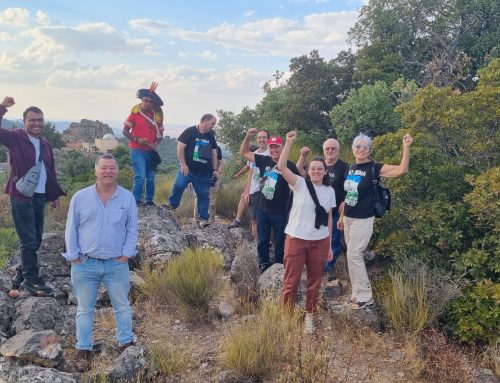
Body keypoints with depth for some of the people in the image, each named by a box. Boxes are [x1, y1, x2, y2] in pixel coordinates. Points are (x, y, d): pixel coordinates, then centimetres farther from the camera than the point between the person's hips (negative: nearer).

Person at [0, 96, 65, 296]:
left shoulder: (46, 145, 13)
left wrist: (54, 195, 19)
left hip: (40, 197, 6)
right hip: (21, 198, -6)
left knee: (35, 241, 12)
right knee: (28, 241, -3)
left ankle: (21, 274, 29)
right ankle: (31, 280, 7)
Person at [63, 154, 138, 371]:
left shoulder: (127, 198, -2)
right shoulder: (80, 197, -3)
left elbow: (132, 230, 2)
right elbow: (71, 230, 1)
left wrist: (125, 255, -6)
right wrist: (74, 257, -3)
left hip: (116, 264, 1)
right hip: (85, 264, 0)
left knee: (122, 305, 13)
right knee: (85, 309, 10)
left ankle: (126, 343, 30)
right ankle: (83, 350, 23)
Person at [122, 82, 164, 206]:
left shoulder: (157, 115, 3)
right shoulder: (135, 113, -6)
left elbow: (160, 133, 12)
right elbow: (125, 131, -2)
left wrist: (156, 143, -7)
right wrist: (137, 140, -15)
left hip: (151, 151, 5)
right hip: (137, 150, -4)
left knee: (151, 178, 11)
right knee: (140, 177, -12)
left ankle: (149, 200, 23)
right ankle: (136, 201, -2)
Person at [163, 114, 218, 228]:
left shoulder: (210, 137, 12)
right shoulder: (190, 132, -6)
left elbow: (214, 153, 16)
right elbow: (180, 148, -10)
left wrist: (215, 169, 9)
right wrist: (183, 164, -15)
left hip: (204, 173, 4)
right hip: (187, 169, -4)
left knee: (203, 195, 3)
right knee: (178, 185, -21)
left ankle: (204, 218, 11)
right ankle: (173, 203, 6)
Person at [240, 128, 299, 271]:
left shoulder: (289, 165, -12)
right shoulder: (264, 160, 1)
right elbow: (244, 152, 8)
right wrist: (248, 136, -6)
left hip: (280, 212, -4)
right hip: (262, 209, 4)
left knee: (280, 242, 11)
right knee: (262, 241, 15)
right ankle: (264, 266, 31)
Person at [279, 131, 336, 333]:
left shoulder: (330, 191, 5)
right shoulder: (300, 184, -5)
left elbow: (329, 218, 10)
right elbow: (281, 167, -20)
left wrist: (329, 245, 10)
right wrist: (289, 142, -24)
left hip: (320, 242, 3)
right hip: (296, 239, -3)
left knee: (315, 281, 12)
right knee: (291, 280, 3)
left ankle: (309, 315, 30)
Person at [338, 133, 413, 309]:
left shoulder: (374, 168, -10)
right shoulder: (351, 167, 8)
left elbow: (402, 170, -23)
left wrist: (406, 147, -33)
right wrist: (341, 216, 18)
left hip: (363, 219, -6)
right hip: (348, 218, 6)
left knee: (353, 255, -6)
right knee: (354, 255, 11)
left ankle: (365, 296, 6)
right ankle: (357, 292, 23)